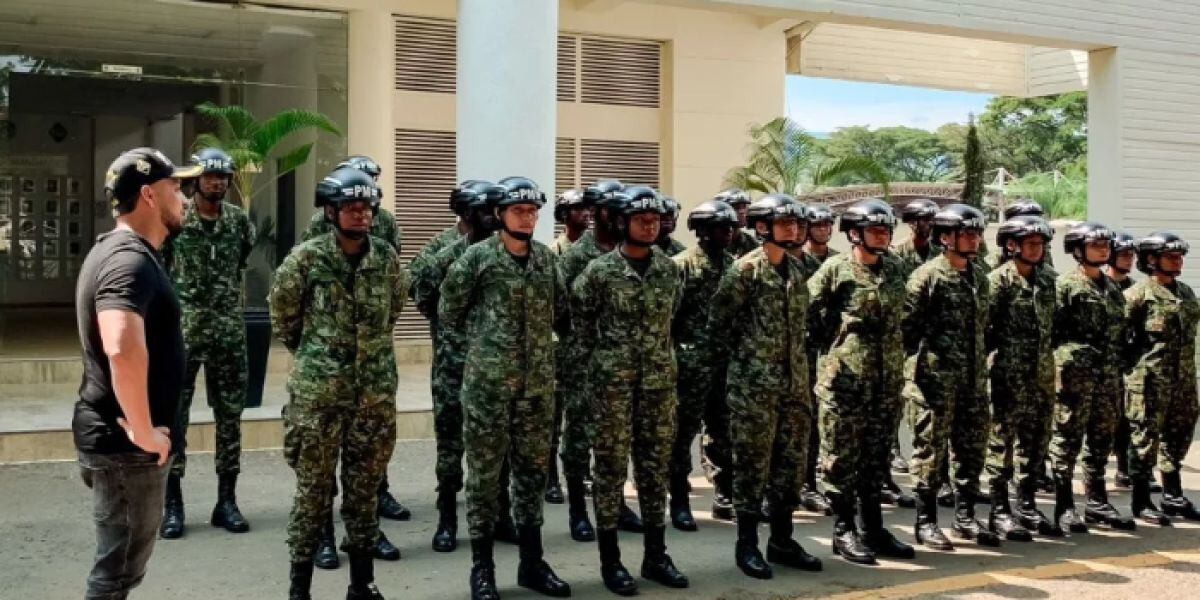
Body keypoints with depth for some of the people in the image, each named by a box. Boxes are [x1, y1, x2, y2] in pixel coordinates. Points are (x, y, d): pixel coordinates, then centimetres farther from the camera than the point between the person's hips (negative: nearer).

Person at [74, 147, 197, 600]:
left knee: (119, 562, 22)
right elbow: (123, 350, -39)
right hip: (125, 442, -10)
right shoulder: (131, 261, -21)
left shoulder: (117, 251, 12)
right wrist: (143, 432, -28)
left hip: (114, 433, 10)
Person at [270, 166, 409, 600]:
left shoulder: (387, 258, 3)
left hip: (375, 390, 3)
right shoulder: (306, 257, -7)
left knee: (366, 486, 10)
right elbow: (282, 311, 6)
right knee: (314, 487, 2)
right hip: (319, 389, -3)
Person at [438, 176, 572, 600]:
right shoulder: (477, 257, -6)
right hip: (487, 381, -5)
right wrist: (485, 341, 8)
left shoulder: (546, 258, 8)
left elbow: (559, 309, 22)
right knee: (485, 472, 2)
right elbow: (449, 312, 1)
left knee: (533, 470, 11)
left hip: (538, 382, 5)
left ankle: (532, 562, 23)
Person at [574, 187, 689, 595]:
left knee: (656, 465, 9)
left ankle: (655, 555, 19)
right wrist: (599, 352, 6)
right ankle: (610, 560, 9)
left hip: (659, 380, 4)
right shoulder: (599, 270, -7)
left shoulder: (669, 269, 6)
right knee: (611, 466, 0)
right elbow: (581, 315, 3)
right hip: (613, 381, -4)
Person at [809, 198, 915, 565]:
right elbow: (807, 310, -5)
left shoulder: (897, 270, 10)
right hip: (844, 379, -6)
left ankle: (874, 530, 21)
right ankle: (843, 531, 9)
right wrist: (834, 342, -2)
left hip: (887, 379, 6)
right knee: (842, 457, 0)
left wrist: (896, 352, 16)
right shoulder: (836, 269, -6)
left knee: (875, 456, 12)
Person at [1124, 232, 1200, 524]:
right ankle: (1141, 502, 6)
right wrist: (1131, 360, -11)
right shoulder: (1139, 293, -9)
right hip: (1150, 378, -8)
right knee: (1146, 436, -2)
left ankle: (1173, 497, 26)